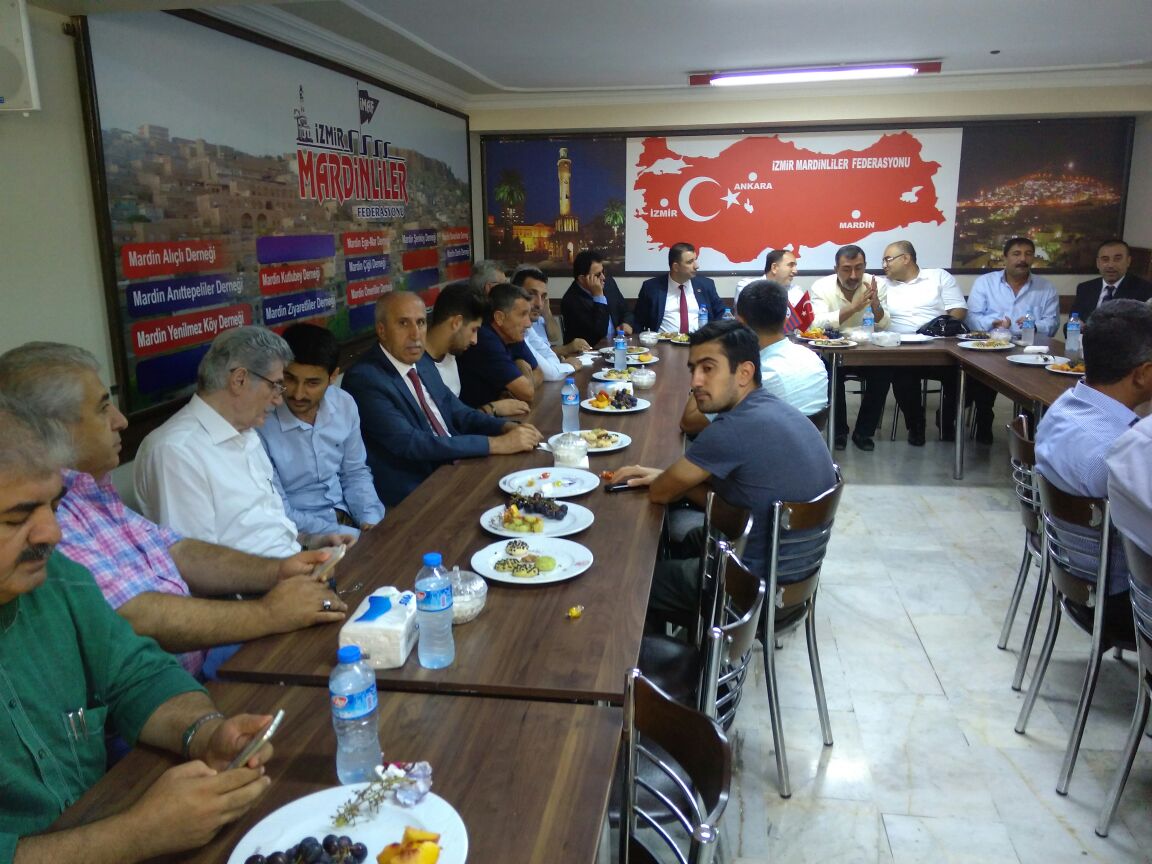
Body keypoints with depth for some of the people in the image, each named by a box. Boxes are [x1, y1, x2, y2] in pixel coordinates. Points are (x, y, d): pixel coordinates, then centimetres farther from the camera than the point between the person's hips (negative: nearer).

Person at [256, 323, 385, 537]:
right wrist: (353, 537, -20)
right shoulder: (259, 424, -19)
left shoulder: (344, 405, -3)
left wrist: (371, 521, -8)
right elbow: (277, 513, -16)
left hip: (347, 515, 5)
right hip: (301, 535, -5)